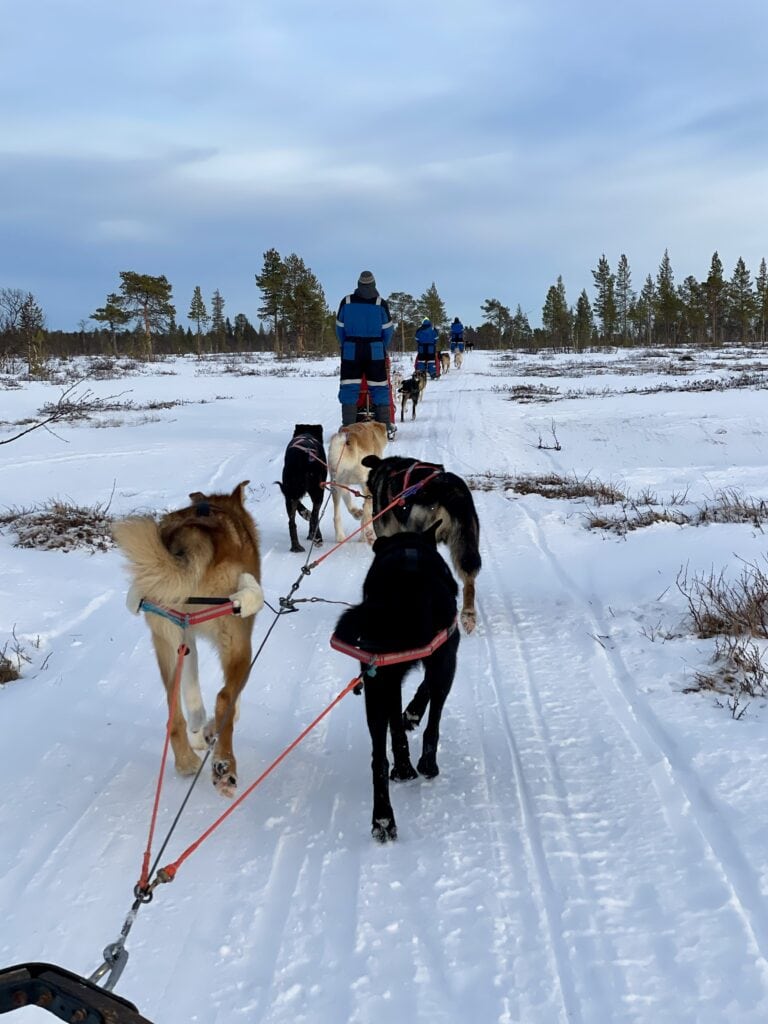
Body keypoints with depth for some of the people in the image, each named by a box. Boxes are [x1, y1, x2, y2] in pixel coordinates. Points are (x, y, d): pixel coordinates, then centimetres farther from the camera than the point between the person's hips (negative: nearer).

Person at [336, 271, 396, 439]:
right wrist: (383, 348, 16)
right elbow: (388, 330, 1)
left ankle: (348, 428, -1)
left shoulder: (346, 301, -3)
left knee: (349, 388, 3)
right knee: (379, 387, 6)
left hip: (351, 351, 0)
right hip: (375, 351, 0)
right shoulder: (380, 303, -4)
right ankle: (386, 428, 6)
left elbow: (340, 328, 3)